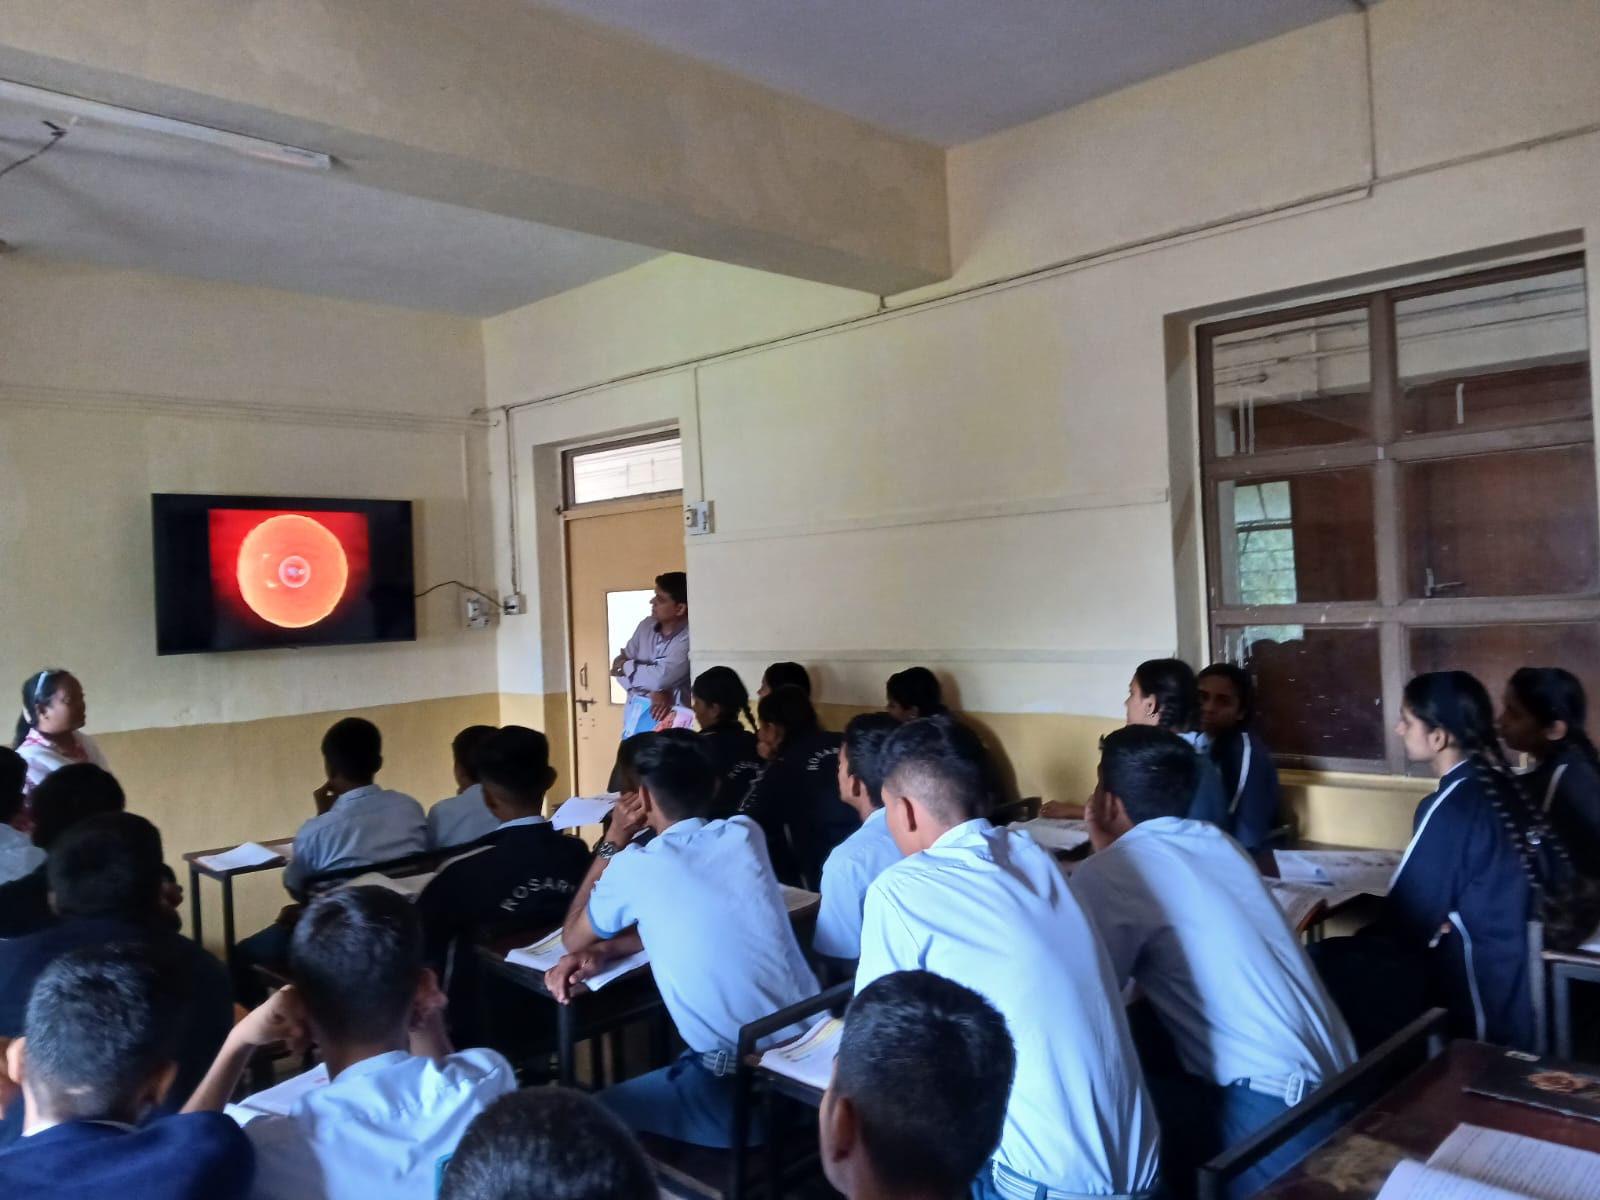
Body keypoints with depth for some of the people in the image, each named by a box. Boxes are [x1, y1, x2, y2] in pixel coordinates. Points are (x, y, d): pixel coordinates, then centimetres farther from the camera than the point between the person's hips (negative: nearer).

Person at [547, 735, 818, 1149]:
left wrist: (612, 843, 15)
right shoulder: (746, 834, 4)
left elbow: (572, 937, 12)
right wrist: (605, 951, 8)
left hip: (741, 1088, -6)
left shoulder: (633, 865, -9)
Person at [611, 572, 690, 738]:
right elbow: (619, 667, 2)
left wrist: (625, 666, -4)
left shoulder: (689, 638, -15)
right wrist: (653, 691, -16)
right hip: (636, 719, 6)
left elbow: (661, 677, -25)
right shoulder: (646, 626, 6)